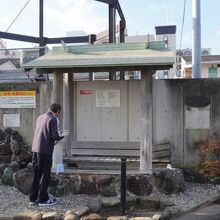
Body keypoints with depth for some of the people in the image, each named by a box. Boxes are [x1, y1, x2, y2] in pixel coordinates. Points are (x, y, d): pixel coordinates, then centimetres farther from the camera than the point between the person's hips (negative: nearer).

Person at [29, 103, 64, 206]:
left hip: (35, 149, 7)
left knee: (36, 174, 14)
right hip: (45, 150, -7)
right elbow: (55, 136, -15)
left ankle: (33, 198, 20)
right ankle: (43, 199, 10)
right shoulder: (53, 119, -9)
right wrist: (62, 136, 7)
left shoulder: (40, 117, 13)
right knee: (45, 175, 3)